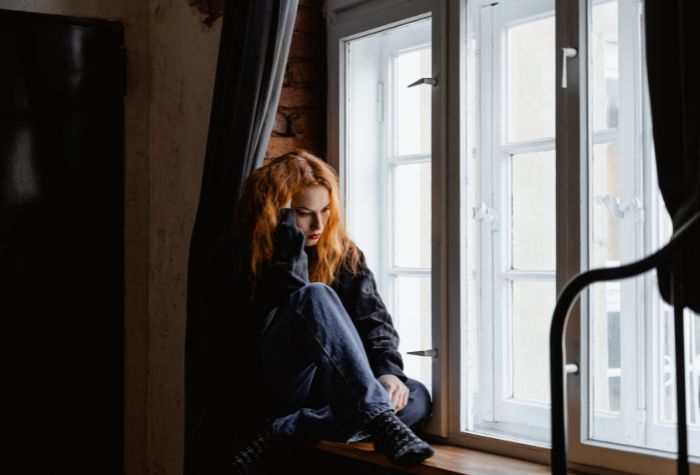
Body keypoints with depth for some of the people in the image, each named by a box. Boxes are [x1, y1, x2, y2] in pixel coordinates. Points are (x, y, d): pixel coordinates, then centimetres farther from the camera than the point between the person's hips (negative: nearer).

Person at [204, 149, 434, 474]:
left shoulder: (344, 254, 10)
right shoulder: (248, 255, -1)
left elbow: (373, 318, -1)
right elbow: (293, 296, -19)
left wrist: (389, 371, -20)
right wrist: (285, 217, -16)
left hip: (332, 390, 5)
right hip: (276, 385, -4)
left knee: (417, 398, -25)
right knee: (315, 296, -31)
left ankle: (283, 431, -32)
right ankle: (378, 420, -43)